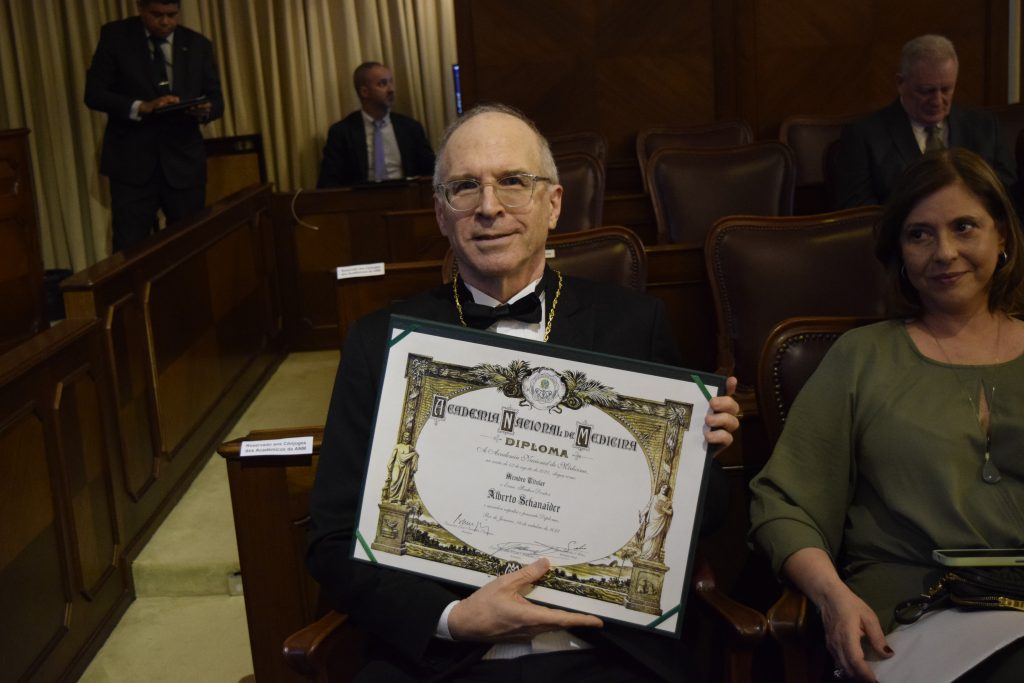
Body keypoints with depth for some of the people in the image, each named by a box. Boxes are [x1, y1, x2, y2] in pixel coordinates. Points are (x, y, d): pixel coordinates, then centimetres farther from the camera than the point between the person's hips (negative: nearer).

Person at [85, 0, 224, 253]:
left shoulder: (198, 45, 7)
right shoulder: (115, 36, 1)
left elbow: (216, 99, 9)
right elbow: (94, 93, -4)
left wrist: (205, 110, -15)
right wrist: (141, 107, -19)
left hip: (184, 162, 2)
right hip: (133, 162, -2)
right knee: (130, 251, -5)